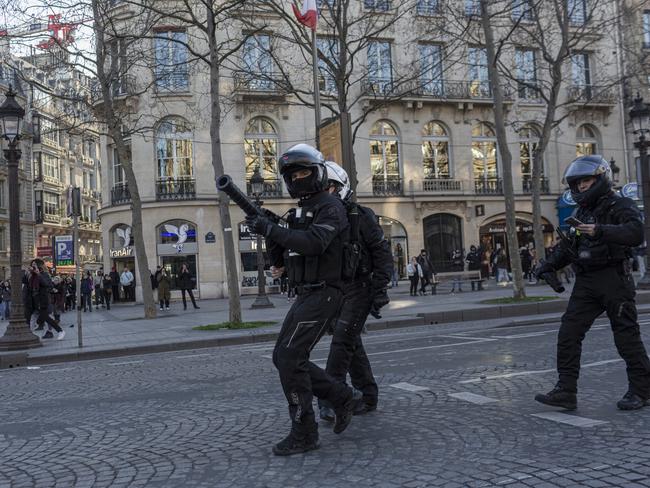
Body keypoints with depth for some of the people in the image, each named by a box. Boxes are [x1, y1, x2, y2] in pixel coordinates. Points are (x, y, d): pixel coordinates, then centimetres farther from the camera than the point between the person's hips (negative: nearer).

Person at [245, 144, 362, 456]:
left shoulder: (330, 207, -9)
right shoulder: (298, 212, 18)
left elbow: (313, 243, -28)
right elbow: (279, 260, 17)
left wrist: (271, 229, -28)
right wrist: (269, 232, -2)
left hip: (323, 294, -9)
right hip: (305, 295, 9)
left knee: (290, 359, -13)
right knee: (284, 357, 8)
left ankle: (304, 434, -3)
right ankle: (342, 398, 17)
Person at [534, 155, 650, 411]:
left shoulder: (620, 206, -5)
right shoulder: (581, 213, 18)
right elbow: (567, 247, 24)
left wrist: (600, 231, -34)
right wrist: (548, 265, 10)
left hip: (613, 279, -7)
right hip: (586, 283, 7)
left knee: (627, 335, 1)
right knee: (568, 334, -1)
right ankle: (566, 391, 1)